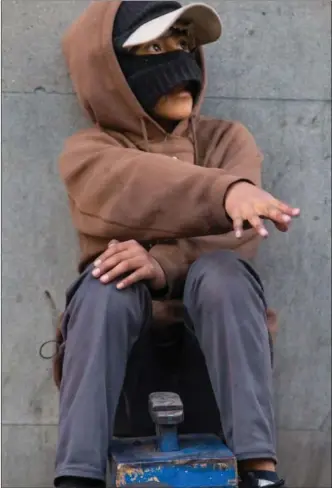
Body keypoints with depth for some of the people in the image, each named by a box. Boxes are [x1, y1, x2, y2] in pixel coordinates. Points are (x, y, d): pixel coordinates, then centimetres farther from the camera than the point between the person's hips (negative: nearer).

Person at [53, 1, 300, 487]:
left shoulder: (227, 138, 6)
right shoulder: (88, 151, 1)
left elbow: (236, 233, -13)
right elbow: (137, 188, -24)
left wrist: (165, 263, -34)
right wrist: (223, 192, -45)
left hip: (211, 306, 1)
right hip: (122, 313, 0)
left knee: (220, 270, -31)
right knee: (108, 282, -33)